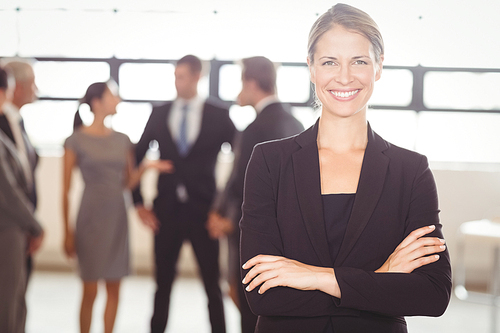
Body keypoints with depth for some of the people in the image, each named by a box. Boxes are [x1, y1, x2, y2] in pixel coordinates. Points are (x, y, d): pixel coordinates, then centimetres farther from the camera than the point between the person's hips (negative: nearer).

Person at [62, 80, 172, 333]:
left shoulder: (122, 140, 9)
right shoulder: (76, 140, -4)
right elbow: (66, 191, -3)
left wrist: (144, 167, -6)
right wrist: (67, 232, -5)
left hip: (117, 218, 4)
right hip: (92, 218, -4)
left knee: (114, 289, 7)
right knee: (90, 290, -1)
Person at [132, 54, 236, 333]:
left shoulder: (219, 115, -1)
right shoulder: (159, 114, 6)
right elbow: (136, 156, 11)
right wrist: (138, 202, 5)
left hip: (203, 210, -2)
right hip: (167, 211, 2)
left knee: (212, 284, 4)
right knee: (163, 282, 10)